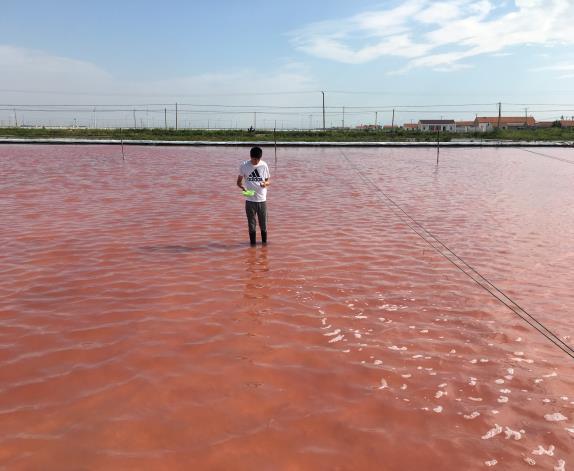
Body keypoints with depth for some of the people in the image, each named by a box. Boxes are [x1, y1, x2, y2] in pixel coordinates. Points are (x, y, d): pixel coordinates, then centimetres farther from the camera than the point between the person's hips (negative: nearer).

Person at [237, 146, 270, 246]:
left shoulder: (264, 165, -1)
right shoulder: (244, 166, -3)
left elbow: (269, 180, 8)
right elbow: (239, 181, 5)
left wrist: (265, 183, -16)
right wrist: (242, 187, -17)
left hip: (262, 199, 1)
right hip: (250, 199, -1)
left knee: (263, 222, 7)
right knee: (251, 223, 4)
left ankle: (264, 241, 26)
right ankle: (253, 243, 18)